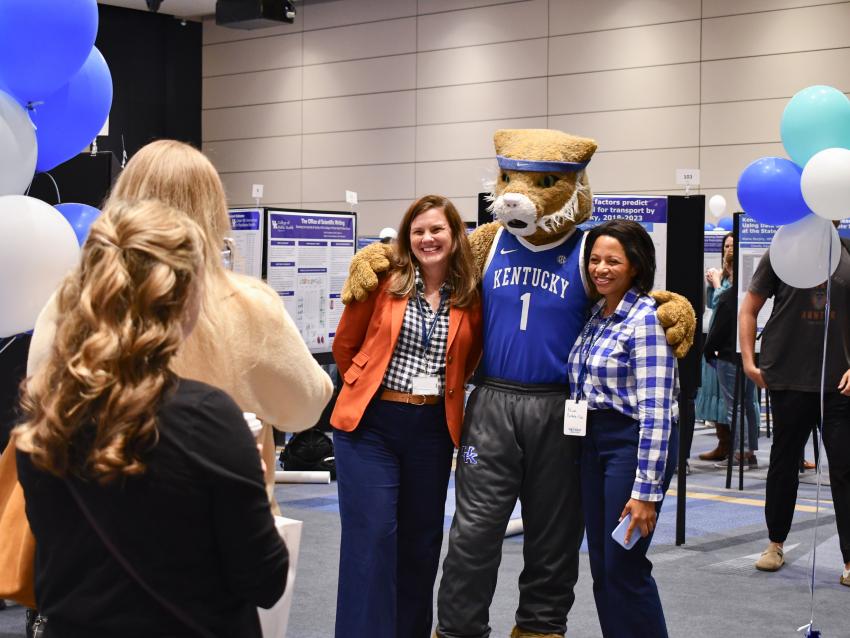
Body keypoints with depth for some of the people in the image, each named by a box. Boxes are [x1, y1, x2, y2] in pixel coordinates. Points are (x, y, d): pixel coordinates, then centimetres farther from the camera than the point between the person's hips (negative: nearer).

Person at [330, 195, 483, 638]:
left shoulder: (470, 297, 2)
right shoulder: (384, 281, -5)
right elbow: (345, 346, 5)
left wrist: (441, 392, 7)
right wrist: (368, 389, 9)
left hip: (433, 428, 3)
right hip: (370, 423, -3)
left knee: (421, 538, 11)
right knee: (371, 535, -7)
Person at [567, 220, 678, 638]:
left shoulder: (646, 319, -14)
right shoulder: (596, 314, 10)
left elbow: (655, 411, -19)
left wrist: (646, 491, -21)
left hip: (634, 443, -8)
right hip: (593, 441, 8)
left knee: (624, 567, -3)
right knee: (601, 566, 11)